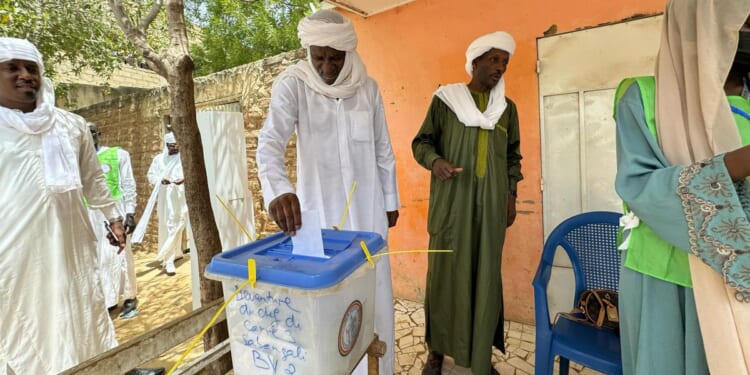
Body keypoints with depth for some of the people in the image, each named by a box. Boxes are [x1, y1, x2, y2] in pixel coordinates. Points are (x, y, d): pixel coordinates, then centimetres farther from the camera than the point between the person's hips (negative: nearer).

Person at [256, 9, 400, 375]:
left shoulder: (368, 88, 1)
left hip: (366, 206, 2)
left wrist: (390, 201, 9)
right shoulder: (292, 84, -7)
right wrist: (278, 189, -40)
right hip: (318, 206, -2)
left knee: (373, 287, 11)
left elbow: (383, 150, 6)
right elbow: (271, 140, -21)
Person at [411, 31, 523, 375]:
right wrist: (435, 161, -18)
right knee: (446, 272, 0)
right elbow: (421, 142, 3)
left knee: (486, 275, 4)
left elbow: (513, 155, 19)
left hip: (491, 205, 3)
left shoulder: (507, 107, 14)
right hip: (451, 203, -3)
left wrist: (512, 194, 9)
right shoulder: (445, 99, 3)